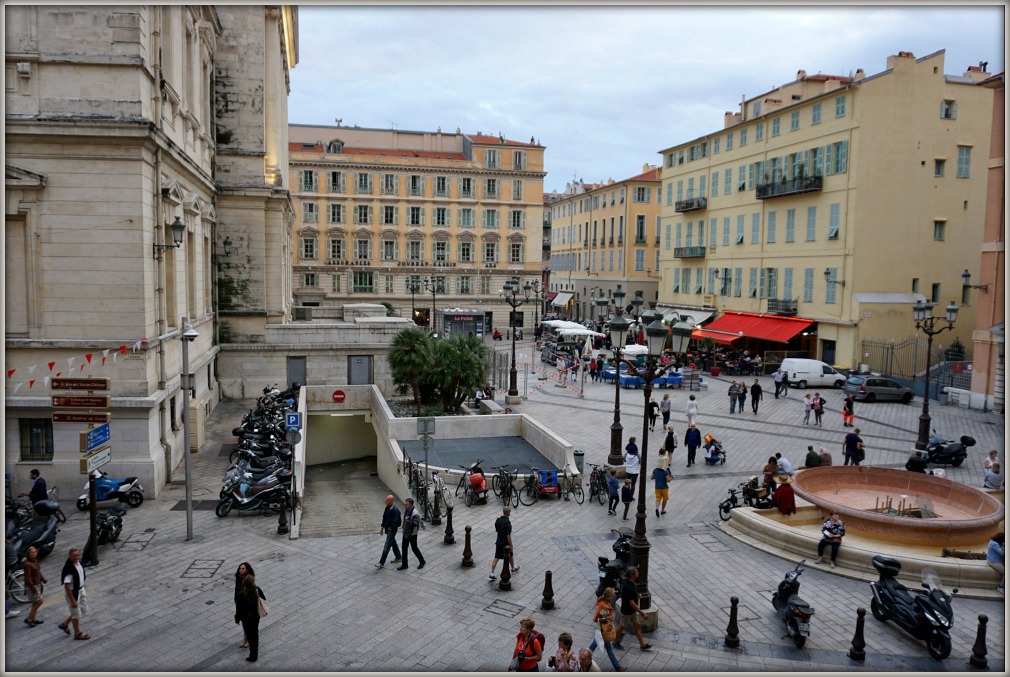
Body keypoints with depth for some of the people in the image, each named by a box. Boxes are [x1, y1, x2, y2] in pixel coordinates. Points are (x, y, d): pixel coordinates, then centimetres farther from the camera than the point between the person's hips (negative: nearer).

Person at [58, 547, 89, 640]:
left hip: (80, 590, 8)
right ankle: (77, 633, 28)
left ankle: (65, 624, 37)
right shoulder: (68, 569, -31)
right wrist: (72, 600, -23)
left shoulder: (77, 562, -4)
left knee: (83, 610, 19)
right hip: (72, 592, -8)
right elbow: (67, 586, -27)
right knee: (76, 613, 8)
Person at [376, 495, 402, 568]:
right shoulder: (387, 508, 2)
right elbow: (384, 518, 13)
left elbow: (396, 522, -25)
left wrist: (391, 528, -15)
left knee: (386, 547, -5)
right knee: (393, 544, 21)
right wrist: (382, 527, 9)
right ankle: (398, 558, 36)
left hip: (392, 530, -9)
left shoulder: (395, 510, -24)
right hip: (387, 529, 9)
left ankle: (381, 563, -1)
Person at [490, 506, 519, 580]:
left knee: (496, 558, 8)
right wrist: (511, 546, -15)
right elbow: (508, 536, -24)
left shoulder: (497, 520, -4)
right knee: (510, 555, 21)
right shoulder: (508, 523, -26)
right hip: (506, 543, -5)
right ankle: (513, 568, 43)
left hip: (498, 542, 5)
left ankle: (491, 574, 4)